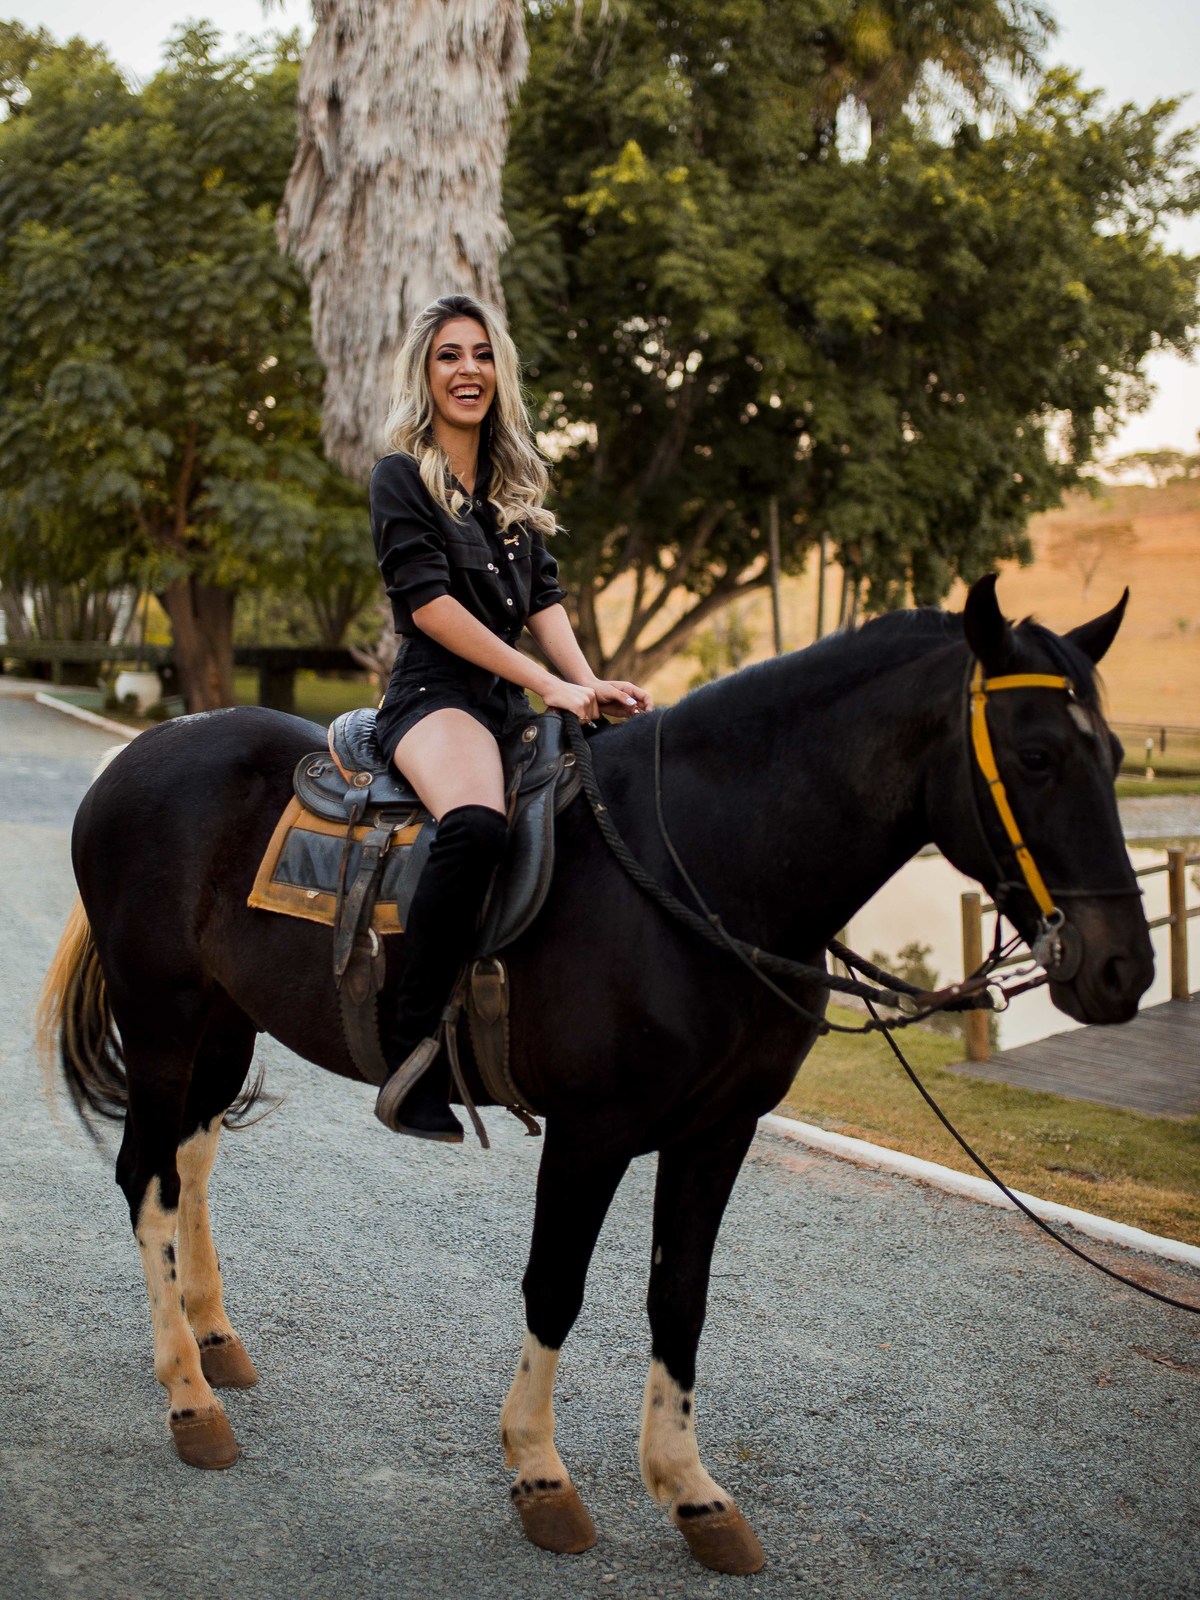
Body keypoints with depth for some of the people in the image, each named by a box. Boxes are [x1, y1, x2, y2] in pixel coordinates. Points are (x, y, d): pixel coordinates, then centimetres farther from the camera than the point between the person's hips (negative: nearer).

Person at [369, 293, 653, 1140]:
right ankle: (411, 1058, -36)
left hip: (511, 703, 8)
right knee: (476, 824, -38)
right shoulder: (402, 476, 2)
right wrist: (553, 686, -15)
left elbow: (544, 598, 13)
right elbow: (428, 600, -10)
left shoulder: (516, 483, 21)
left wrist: (592, 684, -7)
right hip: (435, 695, -8)